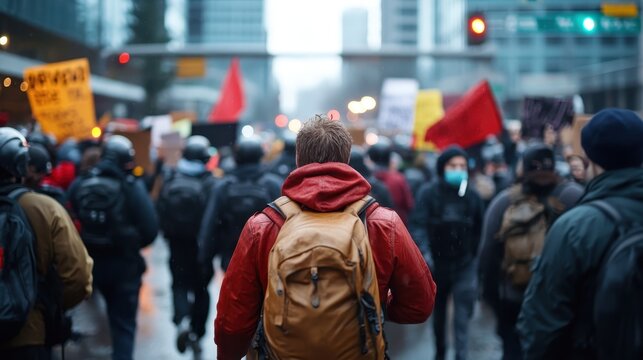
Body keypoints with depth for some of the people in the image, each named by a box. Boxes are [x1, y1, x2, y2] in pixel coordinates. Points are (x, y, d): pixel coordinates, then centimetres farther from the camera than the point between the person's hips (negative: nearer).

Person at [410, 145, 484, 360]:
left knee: (462, 315, -10)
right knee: (439, 312, 19)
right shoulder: (428, 193, -9)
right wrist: (425, 252, -32)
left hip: (464, 266, 0)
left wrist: (474, 255, 7)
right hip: (437, 264, 1)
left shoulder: (472, 196, -2)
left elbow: (479, 230, 7)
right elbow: (418, 225, -19)